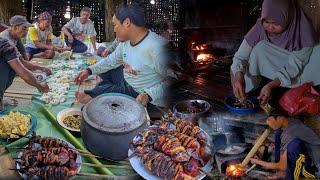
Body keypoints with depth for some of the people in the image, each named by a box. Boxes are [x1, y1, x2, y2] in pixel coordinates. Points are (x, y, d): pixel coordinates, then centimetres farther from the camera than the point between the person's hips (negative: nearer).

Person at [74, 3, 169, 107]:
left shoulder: (157, 47, -28)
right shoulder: (125, 42, 2)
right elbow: (111, 61, 18)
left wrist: (149, 95, -36)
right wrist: (89, 71, 9)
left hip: (150, 102, -9)